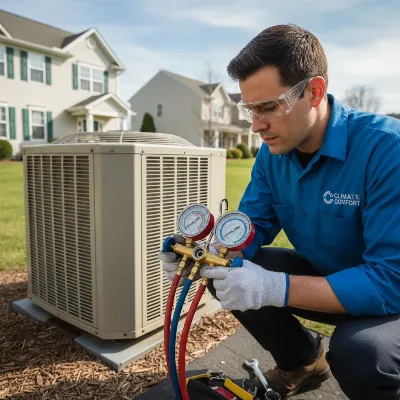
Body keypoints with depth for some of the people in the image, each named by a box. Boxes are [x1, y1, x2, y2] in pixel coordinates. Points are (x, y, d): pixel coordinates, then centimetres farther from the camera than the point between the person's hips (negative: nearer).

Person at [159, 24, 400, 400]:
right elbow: (251, 227, -2)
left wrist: (274, 288, -40)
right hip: (323, 276, 6)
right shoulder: (272, 153, -8)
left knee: (358, 353, -36)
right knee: (224, 274, -8)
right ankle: (304, 361, 16)